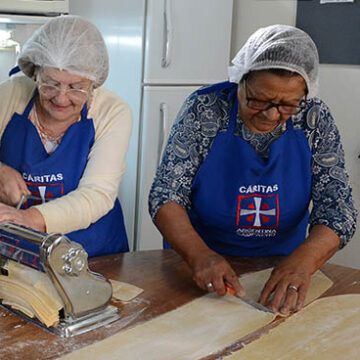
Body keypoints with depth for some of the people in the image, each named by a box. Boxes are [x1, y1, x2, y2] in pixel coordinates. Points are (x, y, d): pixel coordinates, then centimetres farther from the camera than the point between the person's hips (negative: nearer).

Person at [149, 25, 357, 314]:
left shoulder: (315, 120, -7)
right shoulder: (204, 109, -12)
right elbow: (166, 195, -13)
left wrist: (303, 261, -29)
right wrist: (199, 255, -30)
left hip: (279, 271, 3)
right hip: (197, 266, -2)